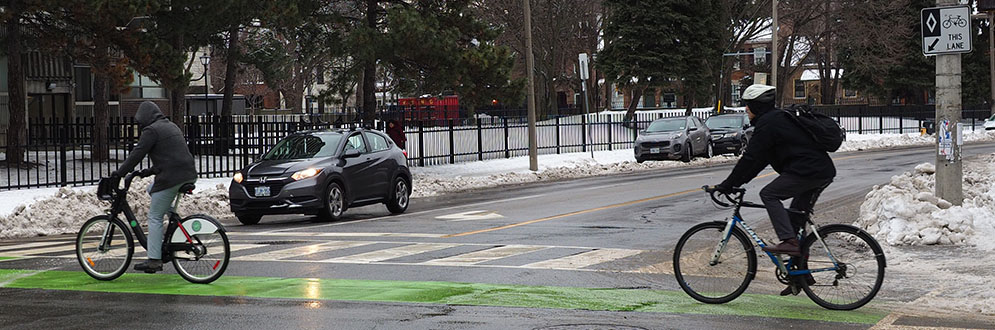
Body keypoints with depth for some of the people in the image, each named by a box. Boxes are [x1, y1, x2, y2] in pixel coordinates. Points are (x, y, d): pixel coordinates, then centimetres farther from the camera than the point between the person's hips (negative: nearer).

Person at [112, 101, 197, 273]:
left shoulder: (151, 131, -6)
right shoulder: (171, 126, 22)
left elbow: (137, 154, -9)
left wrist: (119, 173, -2)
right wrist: (151, 170, 34)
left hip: (171, 178, -9)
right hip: (189, 174, 9)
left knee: (154, 217, -2)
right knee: (151, 189, 30)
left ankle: (154, 260, -5)